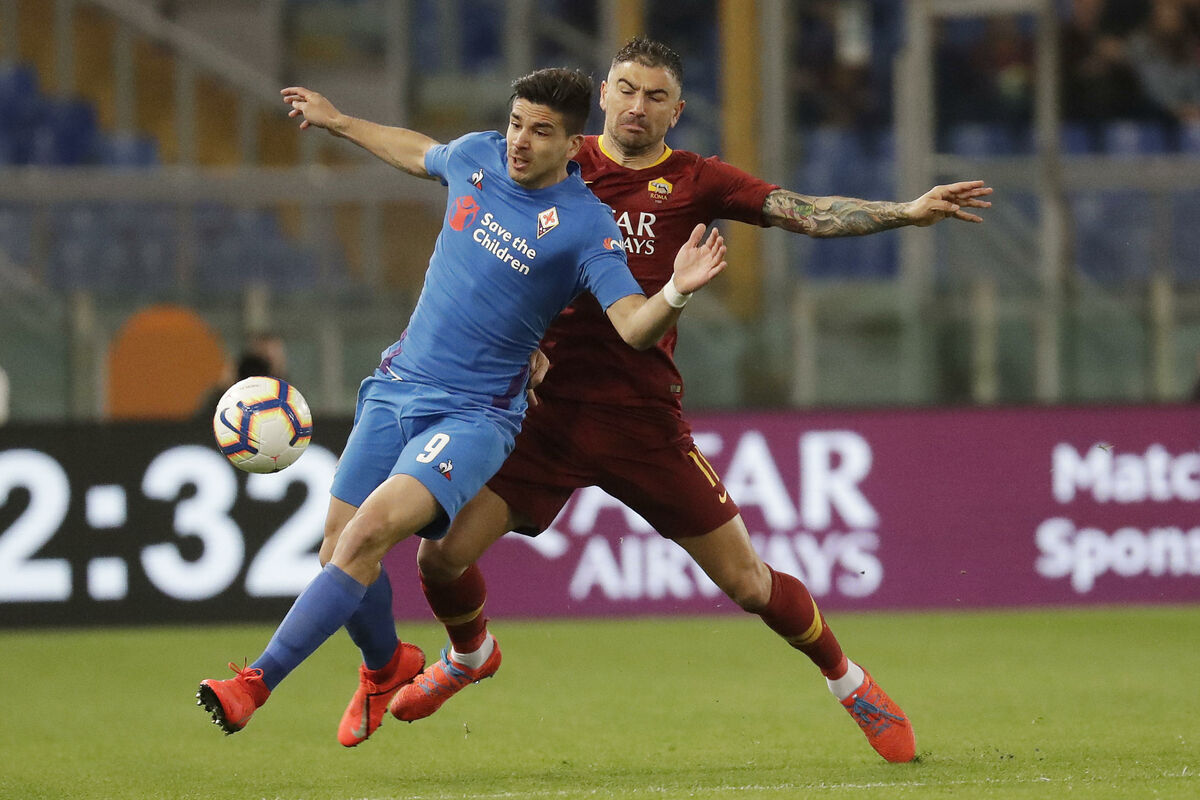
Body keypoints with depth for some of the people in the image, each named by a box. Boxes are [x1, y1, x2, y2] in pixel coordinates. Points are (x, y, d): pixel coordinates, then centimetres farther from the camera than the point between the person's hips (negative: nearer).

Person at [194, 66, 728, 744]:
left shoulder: (586, 226, -14)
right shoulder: (477, 157, 2)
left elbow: (634, 326, -24)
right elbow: (421, 154, 27)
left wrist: (677, 292, -44)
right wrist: (338, 122, 38)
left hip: (474, 414, -6)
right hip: (397, 388, 6)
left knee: (371, 530, -26)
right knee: (340, 551, 4)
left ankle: (257, 683, -24)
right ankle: (387, 667, 36)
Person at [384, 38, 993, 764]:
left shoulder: (692, 182, 2)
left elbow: (804, 213, -6)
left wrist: (907, 212, -18)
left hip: (644, 420, -1)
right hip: (548, 406, 1)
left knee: (747, 582, 0)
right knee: (443, 551, -9)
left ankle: (849, 682, 26)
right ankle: (470, 654, 26)